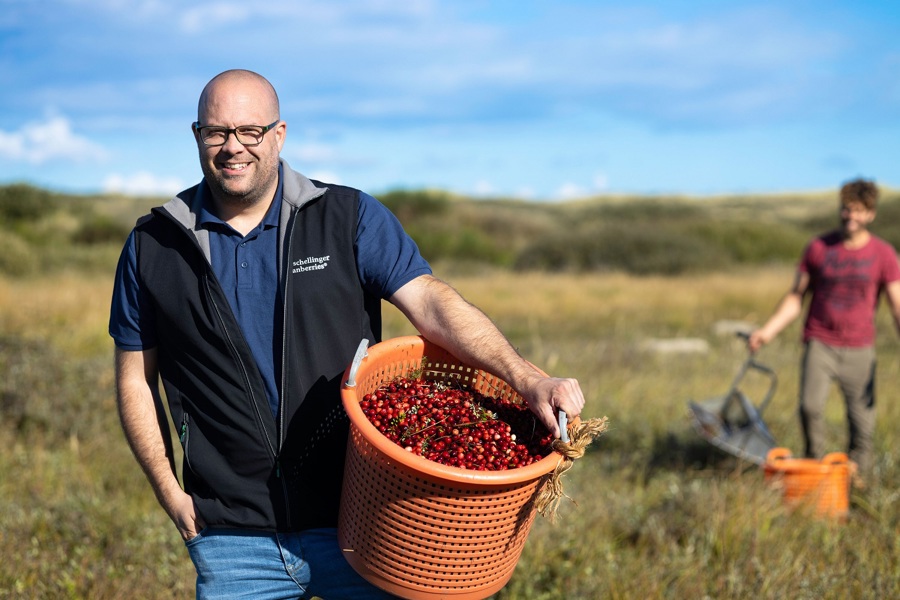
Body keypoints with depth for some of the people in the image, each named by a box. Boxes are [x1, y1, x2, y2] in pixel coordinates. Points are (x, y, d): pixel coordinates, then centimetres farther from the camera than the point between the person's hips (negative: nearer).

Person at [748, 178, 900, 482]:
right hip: (819, 343, 0)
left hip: (859, 349, 0)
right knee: (810, 405, -18)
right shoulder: (818, 247, 3)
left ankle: (857, 481, 17)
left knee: (862, 419, 0)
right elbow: (796, 296, 9)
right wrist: (769, 330, -1)